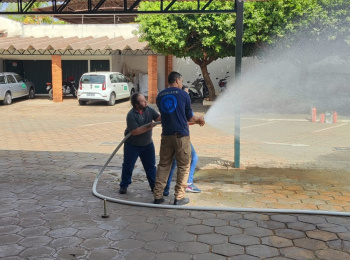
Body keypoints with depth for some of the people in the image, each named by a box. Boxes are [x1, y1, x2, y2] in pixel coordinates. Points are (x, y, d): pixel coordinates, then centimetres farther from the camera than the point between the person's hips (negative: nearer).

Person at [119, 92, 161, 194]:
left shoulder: (149, 110, -8)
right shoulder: (131, 115, -23)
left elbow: (159, 118, -17)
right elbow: (134, 131, -27)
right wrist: (149, 127, -31)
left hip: (147, 144, 4)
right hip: (132, 145, -4)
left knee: (151, 166, 9)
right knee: (128, 166, 6)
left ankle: (154, 186, 19)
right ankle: (124, 185, 22)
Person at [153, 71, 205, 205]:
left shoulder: (160, 96, 11)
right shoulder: (183, 95, -3)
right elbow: (189, 117, 3)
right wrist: (199, 119, 27)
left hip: (166, 135, 4)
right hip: (181, 135, -4)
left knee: (163, 165, 12)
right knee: (183, 166, 7)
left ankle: (157, 196, 12)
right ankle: (179, 197, 8)